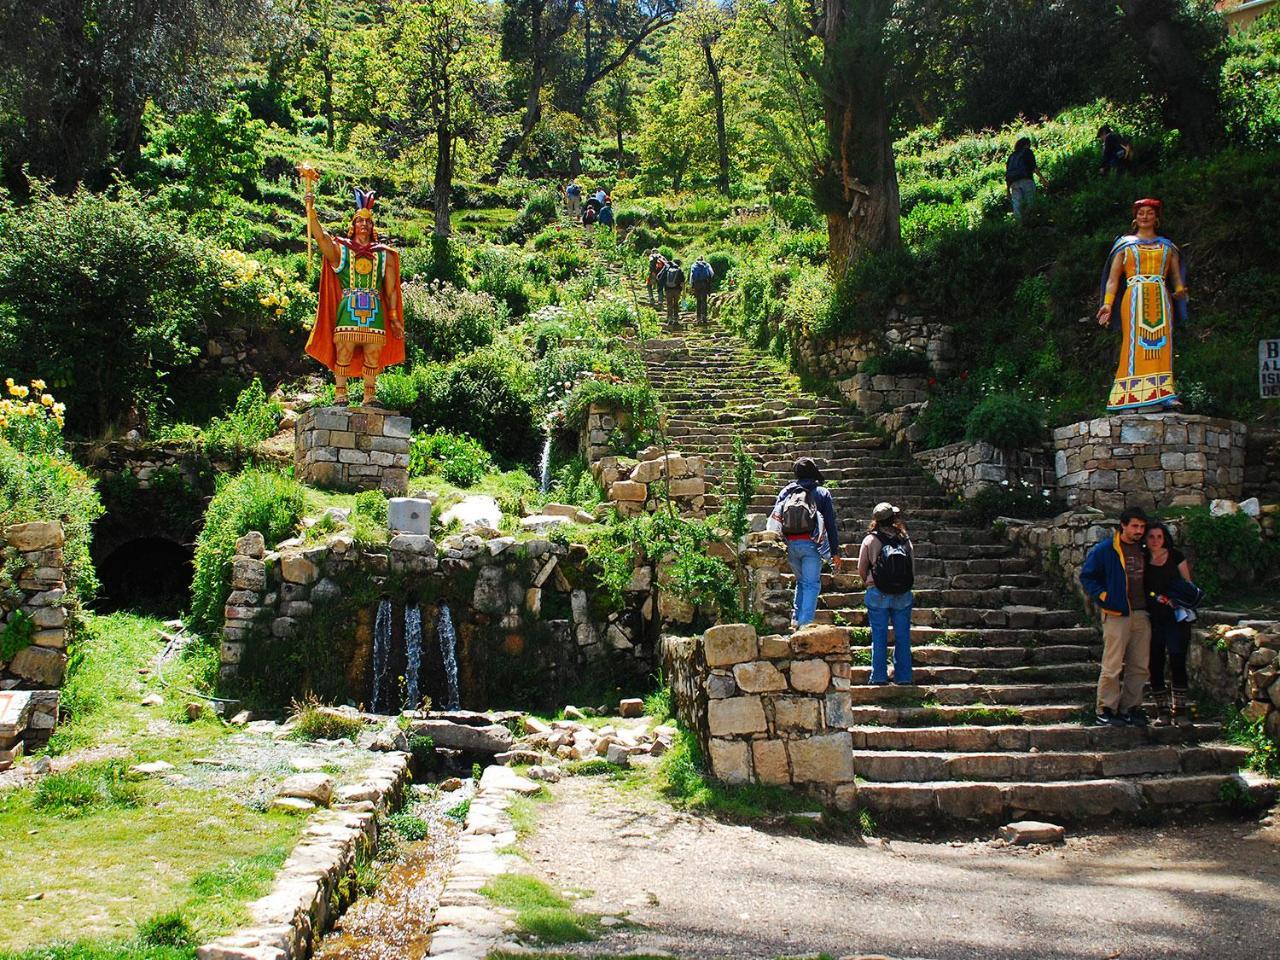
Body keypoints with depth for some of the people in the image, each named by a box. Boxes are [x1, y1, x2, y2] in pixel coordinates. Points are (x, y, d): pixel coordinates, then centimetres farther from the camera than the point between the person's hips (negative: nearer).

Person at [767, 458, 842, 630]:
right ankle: (806, 623, -14)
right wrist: (835, 553, 3)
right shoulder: (822, 493, 4)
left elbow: (774, 519, 9)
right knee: (811, 584, -1)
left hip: (789, 543, 4)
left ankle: (796, 619, 10)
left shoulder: (785, 491, 12)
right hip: (810, 544, -4)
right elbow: (831, 524, 1)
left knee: (801, 581, 21)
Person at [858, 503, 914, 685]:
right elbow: (913, 568, 6)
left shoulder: (870, 540, -4)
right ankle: (903, 676, 11)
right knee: (903, 636, 8)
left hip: (878, 594, -2)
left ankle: (879, 677, 6)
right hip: (903, 595, 2)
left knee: (879, 637, 5)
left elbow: (861, 570, 2)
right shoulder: (905, 539, 2)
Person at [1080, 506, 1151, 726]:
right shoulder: (1104, 550, -4)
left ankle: (1130, 708, 17)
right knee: (1112, 666, -6)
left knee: (1139, 666, 7)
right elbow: (1087, 576, 0)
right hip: (1116, 615, -6)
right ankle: (1106, 710, 1)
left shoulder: (1144, 551, 12)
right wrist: (1104, 598, -8)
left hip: (1142, 614, 6)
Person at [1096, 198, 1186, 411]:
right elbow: (1113, 278, 6)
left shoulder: (1167, 246, 21)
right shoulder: (1125, 243, 14)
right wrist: (1107, 303, -8)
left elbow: (1176, 276, 14)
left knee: (1161, 344, -7)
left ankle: (1164, 394, -12)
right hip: (1134, 299, -2)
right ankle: (1130, 397, -17)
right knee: (1134, 344, -12)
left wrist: (1180, 289, -10)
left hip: (1161, 300, 2)